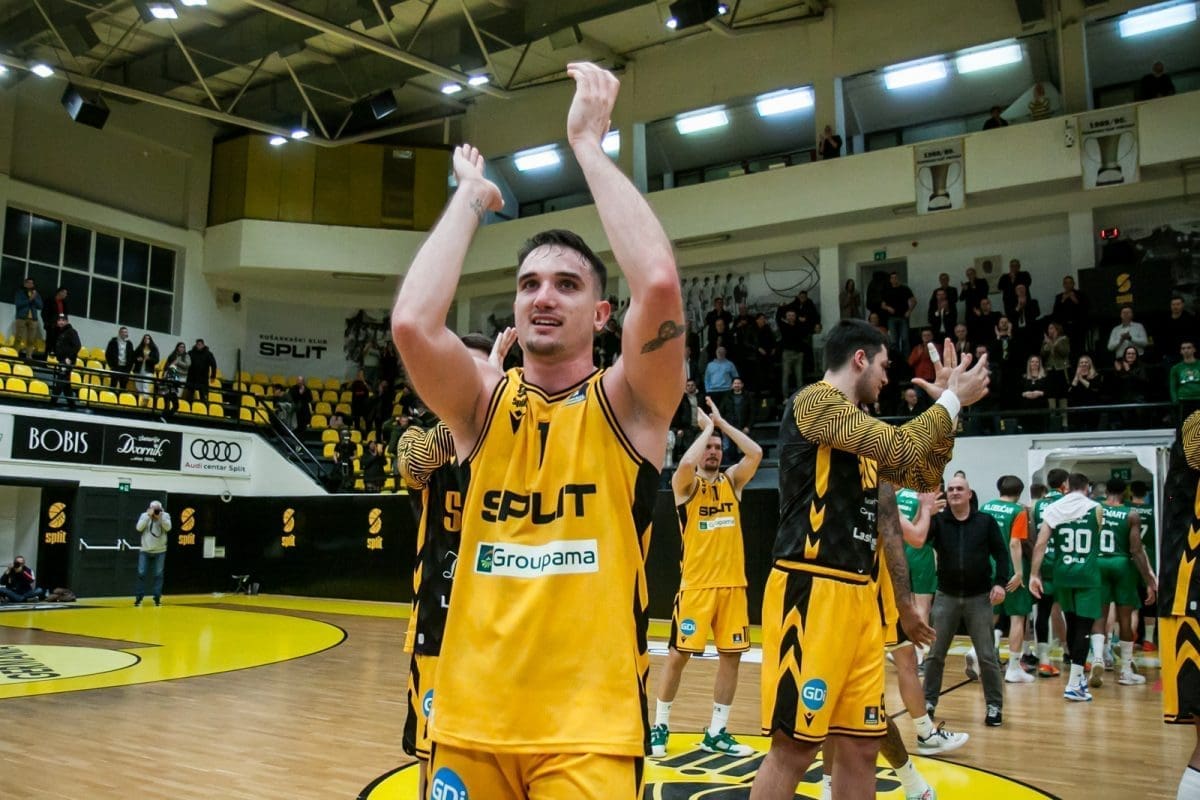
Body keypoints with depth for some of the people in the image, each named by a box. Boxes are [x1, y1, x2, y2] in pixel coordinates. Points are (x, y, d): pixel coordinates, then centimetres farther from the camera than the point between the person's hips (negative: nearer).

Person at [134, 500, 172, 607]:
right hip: (145, 551, 1)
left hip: (160, 551, -1)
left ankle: (157, 597, 10)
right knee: (141, 574, 1)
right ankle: (139, 597, 10)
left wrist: (161, 516, -25)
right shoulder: (144, 515, 0)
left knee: (158, 575, 3)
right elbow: (139, 528, -14)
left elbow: (168, 528, -17)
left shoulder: (165, 516, -2)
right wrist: (148, 515, -20)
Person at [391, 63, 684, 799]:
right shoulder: (483, 402, 1)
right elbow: (411, 322, -19)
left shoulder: (628, 404, -5)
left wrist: (588, 144, -14)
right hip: (470, 722, 3)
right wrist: (471, 194, -7)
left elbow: (660, 284, -24)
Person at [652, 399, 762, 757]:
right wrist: (707, 426, -11)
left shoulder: (732, 480, 10)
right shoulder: (685, 484, -2)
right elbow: (686, 462, -25)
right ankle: (660, 726, 17)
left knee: (731, 656, 6)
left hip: (732, 583, 4)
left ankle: (716, 733, 18)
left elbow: (755, 454, -6)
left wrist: (721, 422, -2)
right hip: (696, 584, -4)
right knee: (678, 654, 1)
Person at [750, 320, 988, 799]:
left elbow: (924, 476, 26)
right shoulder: (815, 401, -9)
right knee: (794, 747, -4)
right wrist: (952, 400, -4)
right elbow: (902, 448, -19)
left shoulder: (862, 429, 20)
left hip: (858, 596, 9)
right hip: (811, 593, -9)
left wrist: (948, 403, 18)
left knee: (861, 746, 12)